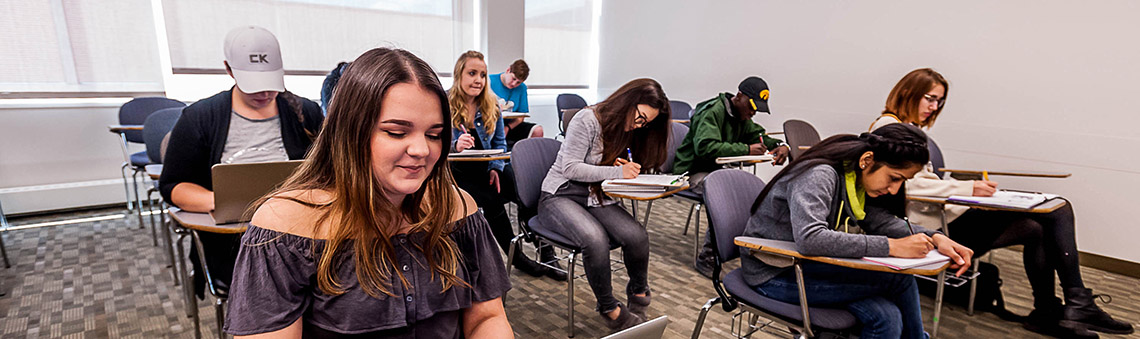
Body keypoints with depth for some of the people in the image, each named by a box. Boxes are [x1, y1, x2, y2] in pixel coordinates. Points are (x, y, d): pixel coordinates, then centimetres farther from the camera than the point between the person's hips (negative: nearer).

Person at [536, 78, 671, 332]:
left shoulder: (630, 131, 8)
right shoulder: (588, 119, -15)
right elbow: (570, 168, -20)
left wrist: (626, 170, -7)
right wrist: (617, 171, -24)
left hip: (597, 198, 6)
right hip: (560, 195, -6)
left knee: (637, 236, -22)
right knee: (595, 238, -35)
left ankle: (638, 292, 8)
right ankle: (609, 309, -12)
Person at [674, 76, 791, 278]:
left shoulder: (742, 116, 13)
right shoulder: (713, 111, -16)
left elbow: (760, 136, 24)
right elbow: (705, 146, -30)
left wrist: (780, 145, 1)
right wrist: (746, 149, -28)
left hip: (717, 170, 8)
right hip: (693, 171, -8)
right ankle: (706, 259, -24)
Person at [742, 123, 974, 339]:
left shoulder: (857, 178, 3)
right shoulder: (819, 176, -24)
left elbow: (882, 220, 6)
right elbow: (809, 239, -38)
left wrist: (934, 238, -12)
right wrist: (892, 247, -35)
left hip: (807, 264, 8)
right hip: (774, 274, -8)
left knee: (887, 318, -13)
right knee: (899, 278, -14)